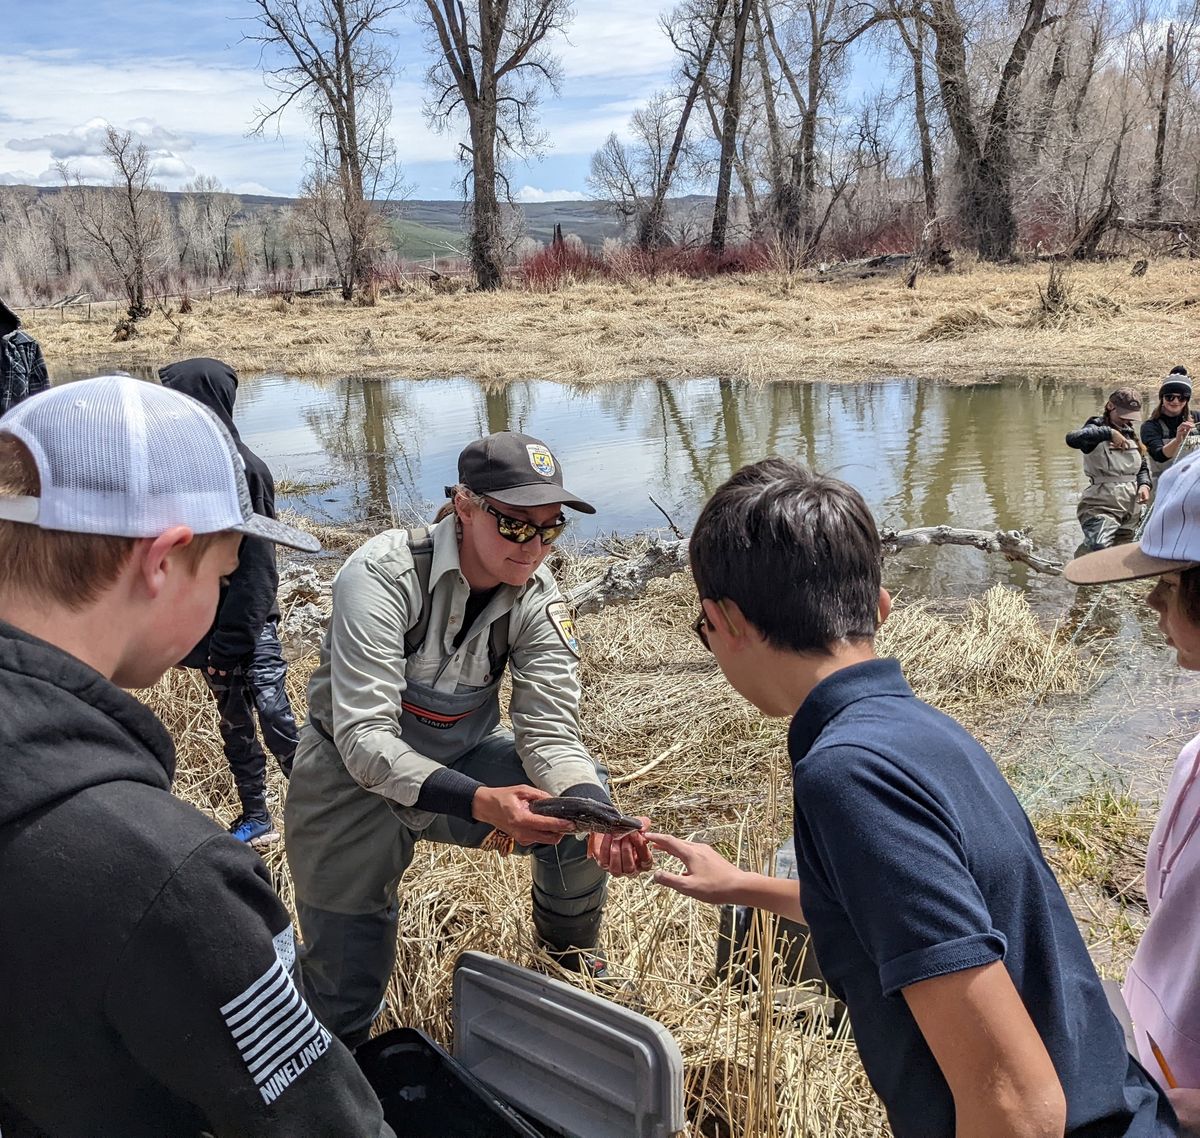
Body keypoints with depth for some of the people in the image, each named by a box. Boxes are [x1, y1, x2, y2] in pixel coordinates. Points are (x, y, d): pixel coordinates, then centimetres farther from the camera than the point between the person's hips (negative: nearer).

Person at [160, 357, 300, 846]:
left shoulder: (245, 470, -16)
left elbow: (254, 566, -16)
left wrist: (230, 642, -16)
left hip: (249, 624, -7)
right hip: (211, 625, 7)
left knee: (276, 720, -6)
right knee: (234, 724, 15)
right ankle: (255, 820, 27)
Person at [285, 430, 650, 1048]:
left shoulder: (537, 598, -14)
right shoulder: (383, 575, -29)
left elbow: (549, 732, -17)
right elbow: (363, 739, -34)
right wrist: (480, 803, -48)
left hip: (461, 759, 4)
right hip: (354, 782, -3)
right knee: (344, 1012, 0)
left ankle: (571, 951, 11)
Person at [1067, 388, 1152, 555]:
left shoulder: (1130, 433, 15)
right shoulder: (1097, 428, -6)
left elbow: (1143, 467, 20)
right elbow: (1073, 439, -30)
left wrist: (1144, 485, 0)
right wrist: (1109, 432, -34)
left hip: (1132, 507, 7)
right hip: (1102, 506, -7)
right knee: (1097, 548, -27)